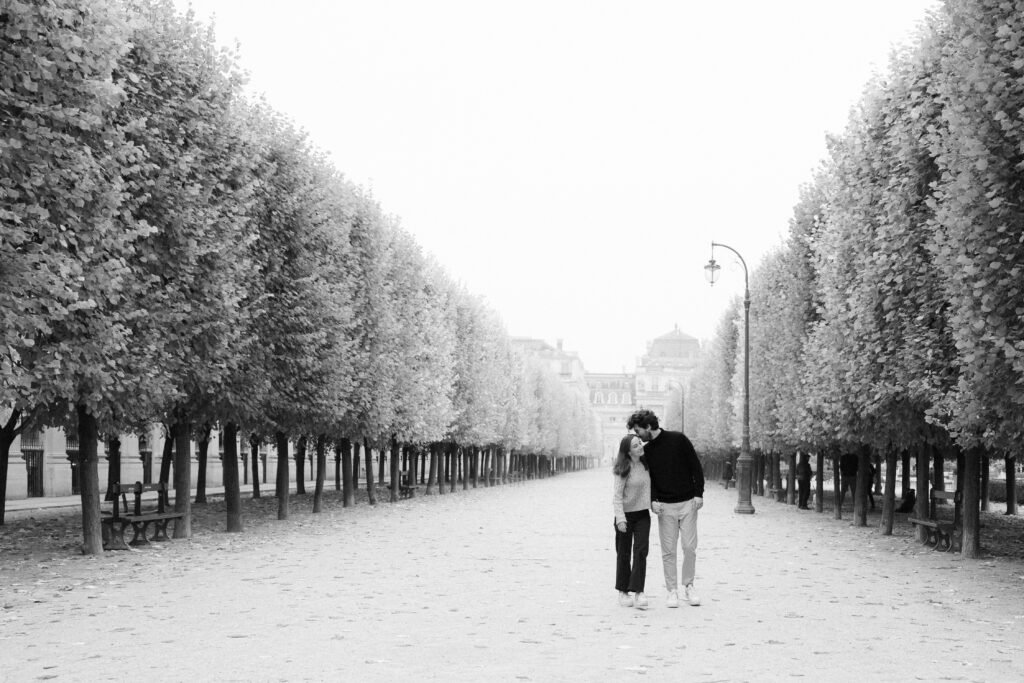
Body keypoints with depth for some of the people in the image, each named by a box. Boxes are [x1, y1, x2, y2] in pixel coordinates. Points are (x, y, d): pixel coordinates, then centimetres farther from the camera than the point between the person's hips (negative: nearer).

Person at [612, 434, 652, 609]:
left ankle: (638, 592, -12)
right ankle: (623, 592, 19)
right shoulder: (624, 469, -15)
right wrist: (620, 518, -22)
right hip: (626, 514, -4)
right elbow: (617, 496, -15)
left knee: (641, 551, -9)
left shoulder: (645, 464, 2)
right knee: (624, 554, 6)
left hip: (643, 514, 4)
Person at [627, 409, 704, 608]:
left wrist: (699, 494, -8)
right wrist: (653, 500, -9)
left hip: (688, 503, -2)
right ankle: (672, 590, 8)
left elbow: (696, 467, -2)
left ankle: (689, 587, 13)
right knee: (668, 551, 0)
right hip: (665, 506, 2)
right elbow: (648, 479, 8)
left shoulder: (678, 439, -5)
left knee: (689, 548, -2)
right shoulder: (646, 451, 4)